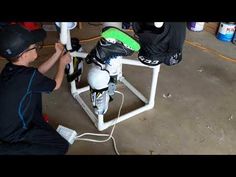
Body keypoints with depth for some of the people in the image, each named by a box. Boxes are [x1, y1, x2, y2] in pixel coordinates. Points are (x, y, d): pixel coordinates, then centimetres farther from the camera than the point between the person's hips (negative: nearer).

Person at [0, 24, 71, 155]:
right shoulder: (29, 76, -29)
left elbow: (38, 72, 9)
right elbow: (56, 85, -9)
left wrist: (57, 54, 9)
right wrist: (62, 63, 6)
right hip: (14, 132, -8)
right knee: (62, 147, -7)